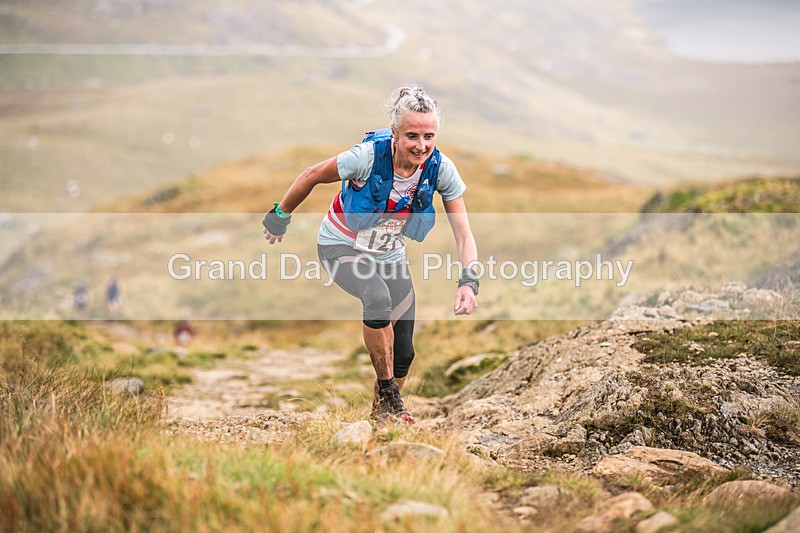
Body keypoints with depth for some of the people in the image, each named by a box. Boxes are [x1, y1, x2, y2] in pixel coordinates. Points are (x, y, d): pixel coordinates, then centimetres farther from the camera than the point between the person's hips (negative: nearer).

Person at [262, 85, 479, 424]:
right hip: (341, 246, -4)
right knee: (379, 297, -36)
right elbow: (311, 176, -13)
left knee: (402, 354, 1)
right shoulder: (368, 156, -30)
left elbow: (463, 234, -19)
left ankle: (383, 415, 28)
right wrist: (280, 216, 0)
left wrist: (468, 281, -35)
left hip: (388, 253, 4)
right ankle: (386, 392, -18)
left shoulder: (441, 169, -20)